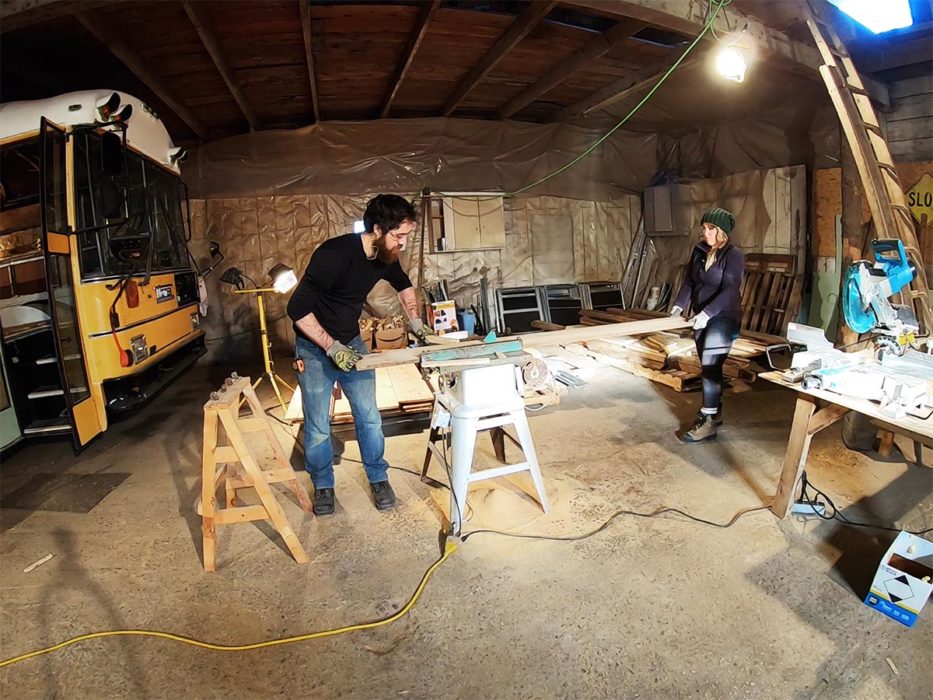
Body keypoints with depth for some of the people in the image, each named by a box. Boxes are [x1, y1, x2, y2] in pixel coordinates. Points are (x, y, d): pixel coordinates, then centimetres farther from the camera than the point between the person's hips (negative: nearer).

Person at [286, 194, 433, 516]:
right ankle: (323, 485, 25)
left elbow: (403, 285, 15)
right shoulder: (334, 254, -30)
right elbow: (297, 309, -27)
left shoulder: (385, 256, -8)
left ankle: (378, 478, 23)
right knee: (318, 425, 3)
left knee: (369, 416, 6)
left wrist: (415, 321, 5)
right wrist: (331, 347, -29)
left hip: (351, 343, 5)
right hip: (315, 347, -5)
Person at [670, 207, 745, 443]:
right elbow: (689, 282, 10)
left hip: (723, 318, -7)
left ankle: (708, 423, -10)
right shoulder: (699, 251, 8)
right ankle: (715, 412, 26)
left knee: (710, 368, -13)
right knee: (708, 367, 13)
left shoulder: (733, 255, -12)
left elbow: (730, 290, -21)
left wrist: (707, 313, -29)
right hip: (701, 318, 7)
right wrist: (679, 305, -3)